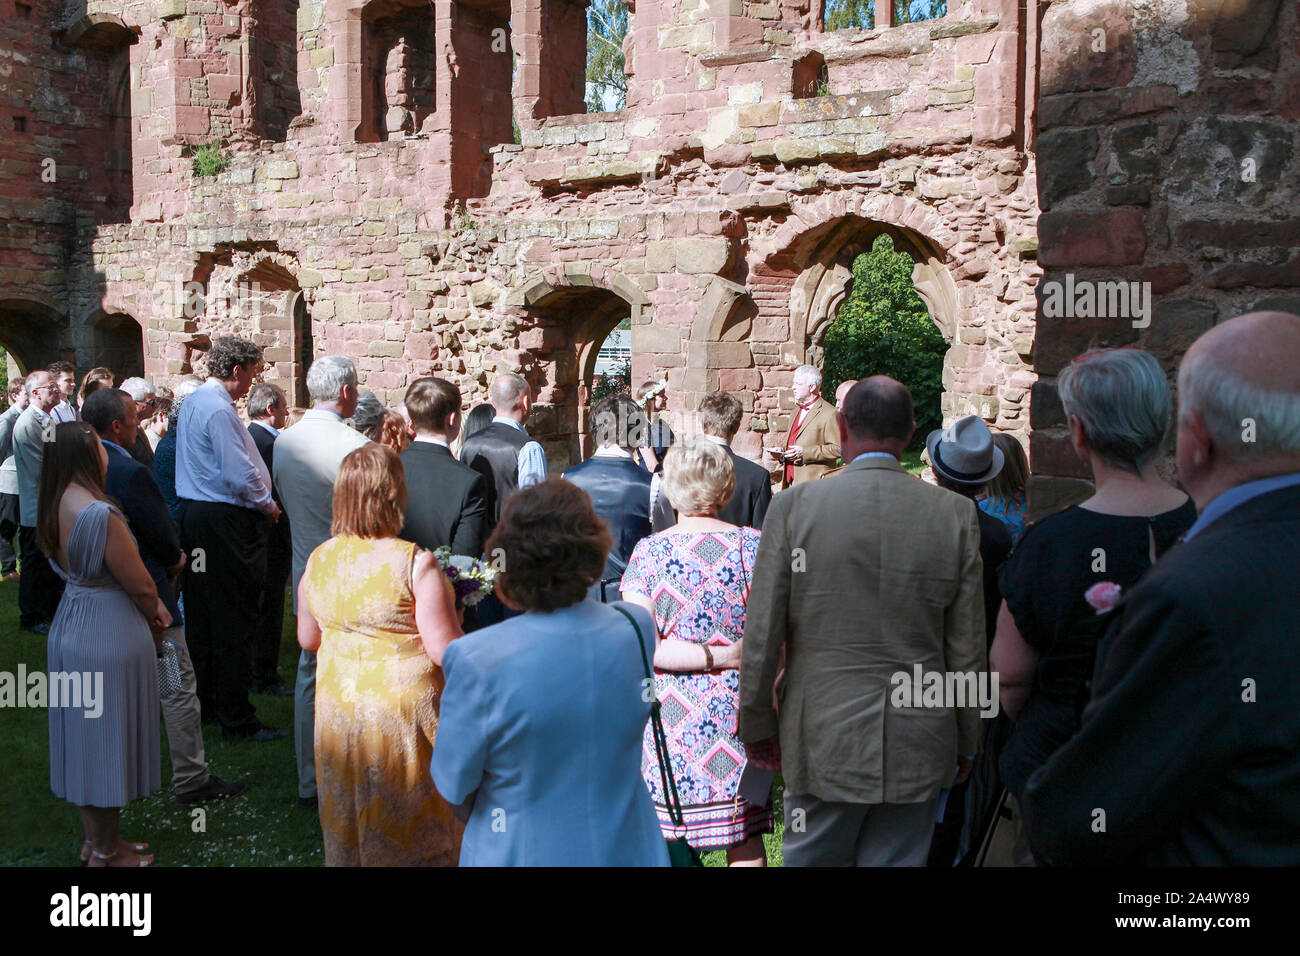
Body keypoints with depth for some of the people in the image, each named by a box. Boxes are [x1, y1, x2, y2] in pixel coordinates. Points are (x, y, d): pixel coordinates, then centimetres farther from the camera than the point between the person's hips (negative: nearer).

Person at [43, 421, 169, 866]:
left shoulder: (55, 508, 2)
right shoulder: (100, 514, -25)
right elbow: (141, 586, -20)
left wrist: (151, 605, 2)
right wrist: (156, 623, 1)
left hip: (70, 625, 9)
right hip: (110, 635, -9)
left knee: (85, 737, 19)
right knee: (108, 738, 6)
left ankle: (95, 837, 35)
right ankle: (105, 851, 21)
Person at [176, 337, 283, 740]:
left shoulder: (192, 402, 14)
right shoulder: (218, 409, -18)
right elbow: (239, 473, -23)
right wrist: (267, 506, -7)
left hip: (194, 513, 10)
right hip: (225, 522, -10)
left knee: (201, 613, 16)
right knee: (232, 620, -4)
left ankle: (201, 703, 27)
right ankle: (237, 719, 2)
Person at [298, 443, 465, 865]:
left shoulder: (318, 560, -3)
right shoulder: (415, 563, -20)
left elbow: (307, 639, 8)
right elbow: (444, 650, -20)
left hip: (338, 707, 5)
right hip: (403, 705, -5)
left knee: (350, 827, 21)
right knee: (413, 829, 13)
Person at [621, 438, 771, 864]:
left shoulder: (648, 552, -6)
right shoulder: (755, 545, -3)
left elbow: (641, 648, -13)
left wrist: (717, 657, -9)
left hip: (673, 717, -1)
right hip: (739, 715, 1)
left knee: (669, 842, 10)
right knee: (746, 842, 12)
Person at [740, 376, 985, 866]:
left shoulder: (794, 504, -9)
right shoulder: (956, 513, -4)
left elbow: (762, 633, -6)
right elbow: (968, 646, 0)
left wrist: (756, 726, 8)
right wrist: (966, 743, 12)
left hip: (823, 741, -1)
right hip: (918, 750, 2)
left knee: (811, 858, 14)